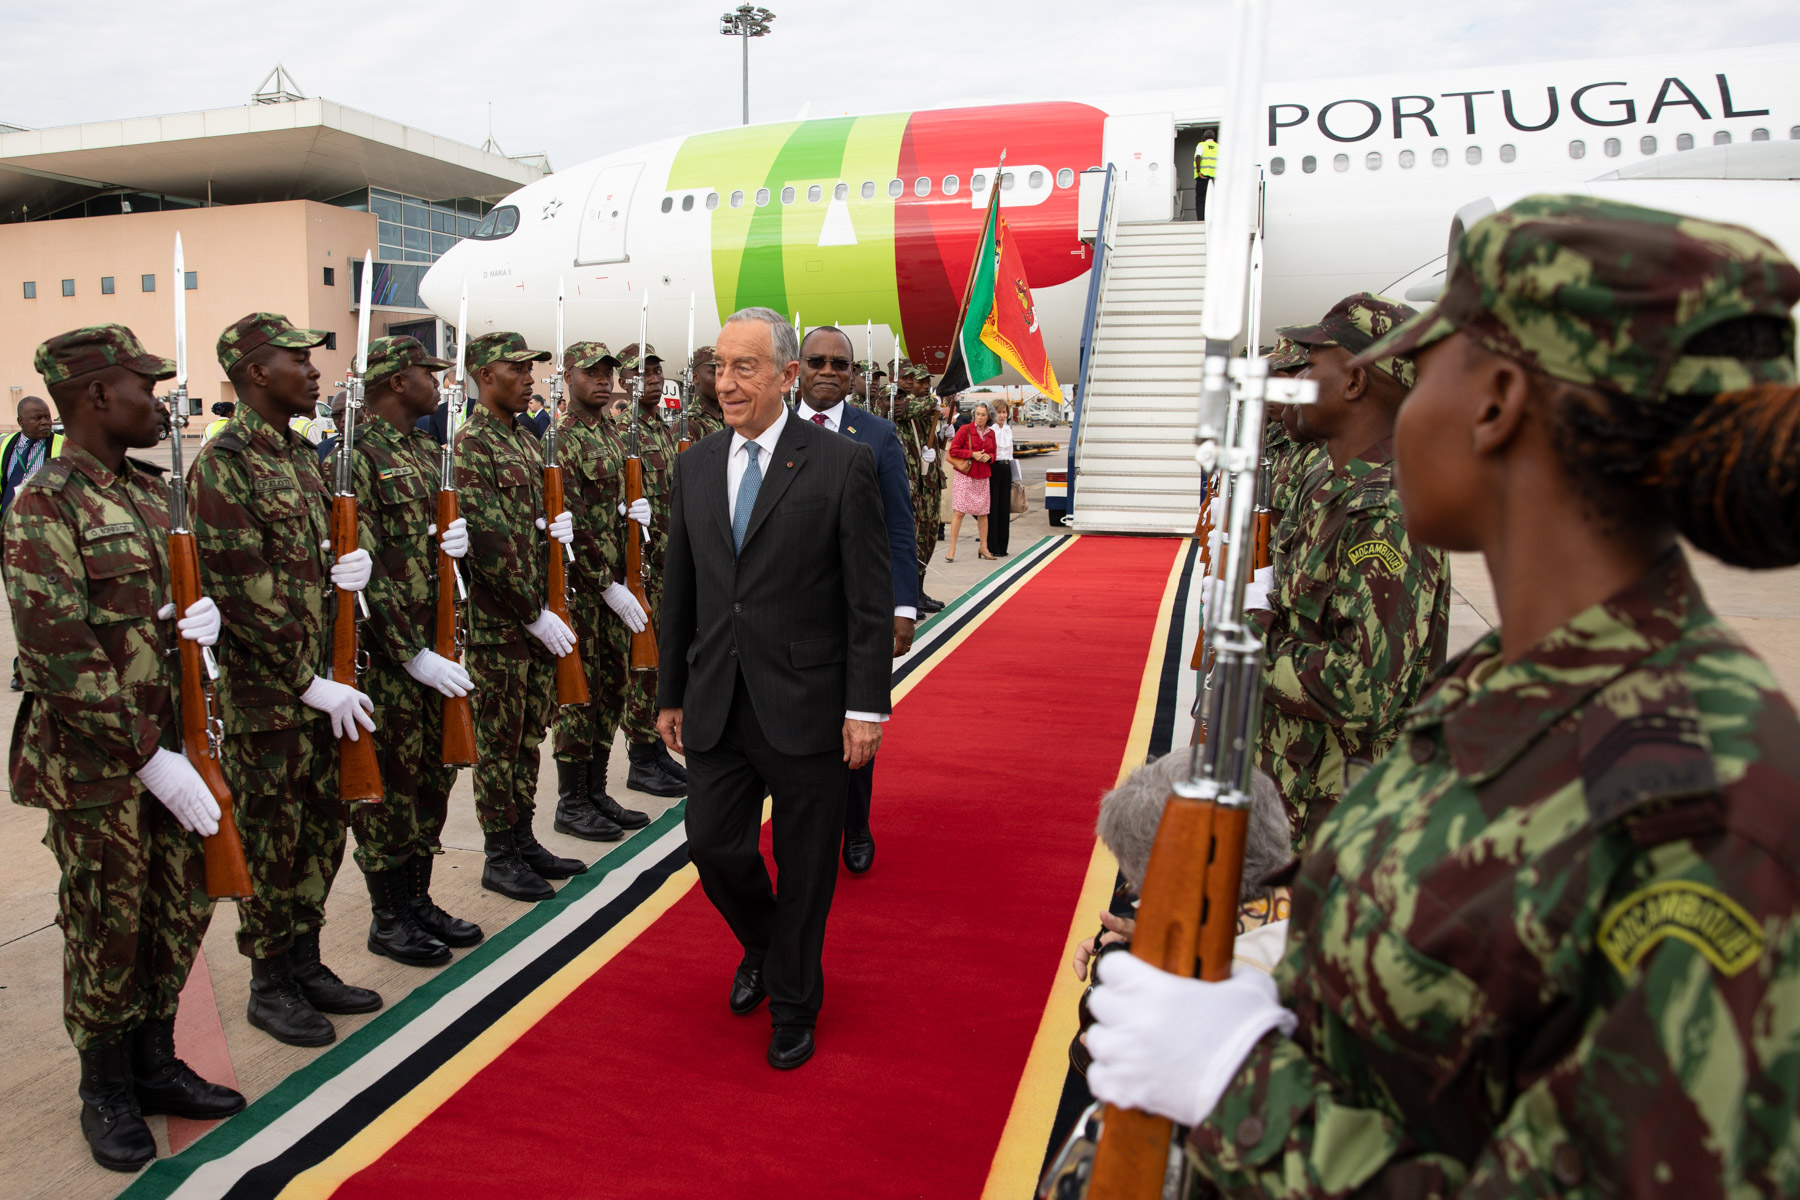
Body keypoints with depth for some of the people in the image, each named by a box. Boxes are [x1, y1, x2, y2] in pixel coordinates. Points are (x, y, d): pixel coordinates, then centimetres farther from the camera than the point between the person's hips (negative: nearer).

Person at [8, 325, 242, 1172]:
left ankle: (154, 1065, 35)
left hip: (167, 745, 7)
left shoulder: (150, 490, 9)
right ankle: (107, 1093, 28)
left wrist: (204, 610, -5)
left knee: (181, 909, 16)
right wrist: (148, 758, -21)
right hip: (95, 762, -7)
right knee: (107, 931, 8)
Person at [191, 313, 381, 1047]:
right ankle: (269, 986, 22)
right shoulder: (223, 465, -15)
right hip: (266, 695, -8)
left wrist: (344, 569, -4)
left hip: (321, 685, 8)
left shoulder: (301, 455, 11)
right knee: (271, 840, 5)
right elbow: (243, 596, -19)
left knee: (322, 828, 15)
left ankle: (305, 964, 31)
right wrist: (311, 685, -18)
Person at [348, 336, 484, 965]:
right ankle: (388, 919, 19)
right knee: (389, 782, 3)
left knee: (432, 774, 15)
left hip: (433, 643, 8)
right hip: (383, 650, -8)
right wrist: (412, 653, -21)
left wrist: (458, 535, -4)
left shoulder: (425, 448, 13)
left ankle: (417, 900, 30)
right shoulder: (354, 452, -14)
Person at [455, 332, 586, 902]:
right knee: (499, 738, 3)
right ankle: (499, 855, 15)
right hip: (498, 619, -8)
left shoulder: (527, 441, 14)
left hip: (541, 614, 8)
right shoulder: (470, 444, -12)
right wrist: (533, 614, -17)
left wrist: (560, 523, -2)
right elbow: (486, 543, -19)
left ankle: (524, 840, 26)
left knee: (530, 732, 14)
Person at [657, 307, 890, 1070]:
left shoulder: (841, 465, -8)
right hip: (718, 705, 4)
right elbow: (679, 591, 13)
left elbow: (871, 599, -9)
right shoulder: (696, 467, 8)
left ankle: (792, 1007, 31)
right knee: (711, 844, 6)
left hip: (805, 707, -4)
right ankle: (762, 944, 40)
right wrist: (670, 694, 13)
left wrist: (867, 706, -13)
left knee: (804, 867, 9)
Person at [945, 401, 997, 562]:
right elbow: (953, 451, -8)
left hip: (982, 478, 5)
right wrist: (972, 454, -15)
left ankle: (983, 546, 22)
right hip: (965, 476, -5)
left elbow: (994, 453, 20)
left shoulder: (990, 433, 10)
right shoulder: (965, 429, -5)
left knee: (983, 512, 9)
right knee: (959, 511, -8)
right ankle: (952, 548, -3)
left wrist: (988, 457, -3)